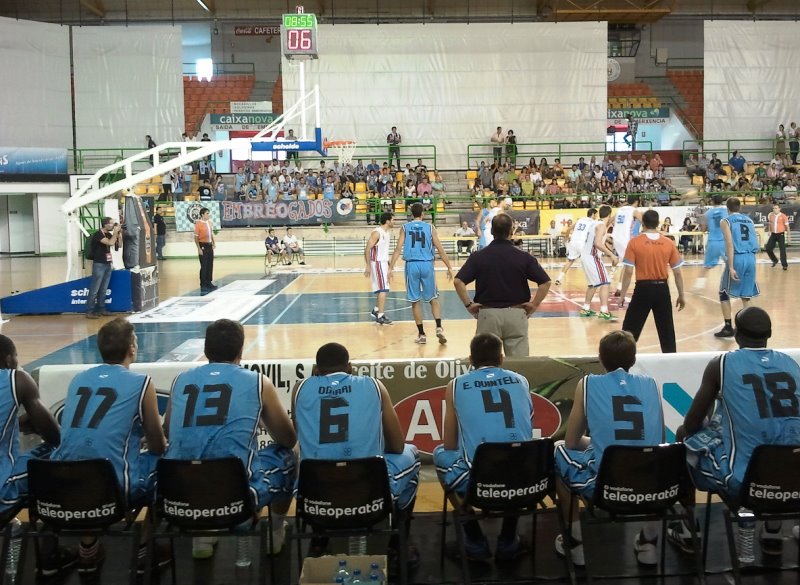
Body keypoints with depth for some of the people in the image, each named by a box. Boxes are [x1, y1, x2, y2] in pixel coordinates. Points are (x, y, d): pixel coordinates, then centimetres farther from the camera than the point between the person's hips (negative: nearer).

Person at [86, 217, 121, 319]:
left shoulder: (109, 234, 11)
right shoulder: (98, 234, -13)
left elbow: (119, 243, 17)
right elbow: (110, 243, -26)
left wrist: (119, 233, 3)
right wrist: (115, 232, -14)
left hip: (108, 264, 8)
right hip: (99, 264, -8)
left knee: (104, 289, 9)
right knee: (94, 289, -7)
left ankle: (101, 309, 15)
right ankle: (89, 311, -5)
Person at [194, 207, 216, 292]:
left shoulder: (210, 223, 8)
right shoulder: (198, 224, -12)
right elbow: (196, 237, -12)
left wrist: (214, 243, 8)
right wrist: (199, 249, -15)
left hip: (209, 246, 7)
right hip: (203, 246, -7)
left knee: (210, 265, 11)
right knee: (204, 266, -4)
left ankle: (209, 283, 21)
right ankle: (203, 285, 3)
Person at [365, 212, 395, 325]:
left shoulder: (388, 232, 10)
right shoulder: (377, 233, -18)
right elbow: (367, 249, -20)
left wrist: (388, 263, 22)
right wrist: (368, 266, -23)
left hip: (384, 263, 10)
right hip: (377, 263, -9)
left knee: (382, 289, 19)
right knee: (383, 289, -11)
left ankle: (376, 310, 34)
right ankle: (380, 316, -9)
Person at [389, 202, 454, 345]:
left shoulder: (405, 228, 6)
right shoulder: (430, 227, 6)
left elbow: (398, 249, -3)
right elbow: (440, 249, 2)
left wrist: (391, 268, -4)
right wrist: (449, 267, 8)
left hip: (412, 265, 0)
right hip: (427, 265, 0)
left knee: (415, 301, 8)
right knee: (433, 298, 13)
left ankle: (421, 334, 9)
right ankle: (439, 328, -4)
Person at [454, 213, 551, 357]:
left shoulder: (478, 256, -3)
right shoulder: (523, 257, -4)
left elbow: (458, 281, -10)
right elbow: (545, 282, -7)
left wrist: (468, 304, -2)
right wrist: (534, 305, 1)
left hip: (487, 313, 0)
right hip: (516, 313, 0)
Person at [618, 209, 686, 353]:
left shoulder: (634, 242, -7)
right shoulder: (669, 243, 0)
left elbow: (628, 272, -10)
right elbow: (678, 272, 2)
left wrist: (622, 295, -2)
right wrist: (681, 296, 12)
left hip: (643, 289, -2)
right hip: (662, 289, 2)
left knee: (630, 328, 8)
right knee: (666, 329, 11)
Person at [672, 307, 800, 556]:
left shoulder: (721, 364, -5)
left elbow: (691, 424, 2)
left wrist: (686, 431, 27)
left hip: (741, 478, -4)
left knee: (686, 439, 25)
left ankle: (687, 532, 31)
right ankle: (773, 532, 42)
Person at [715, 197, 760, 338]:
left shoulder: (726, 221, -2)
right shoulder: (749, 220, 15)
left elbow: (730, 244, -13)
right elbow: (755, 244, 16)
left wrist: (731, 267, -16)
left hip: (737, 258, -5)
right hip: (751, 259, 5)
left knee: (724, 294, 9)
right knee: (746, 295, 14)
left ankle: (728, 328, 6)